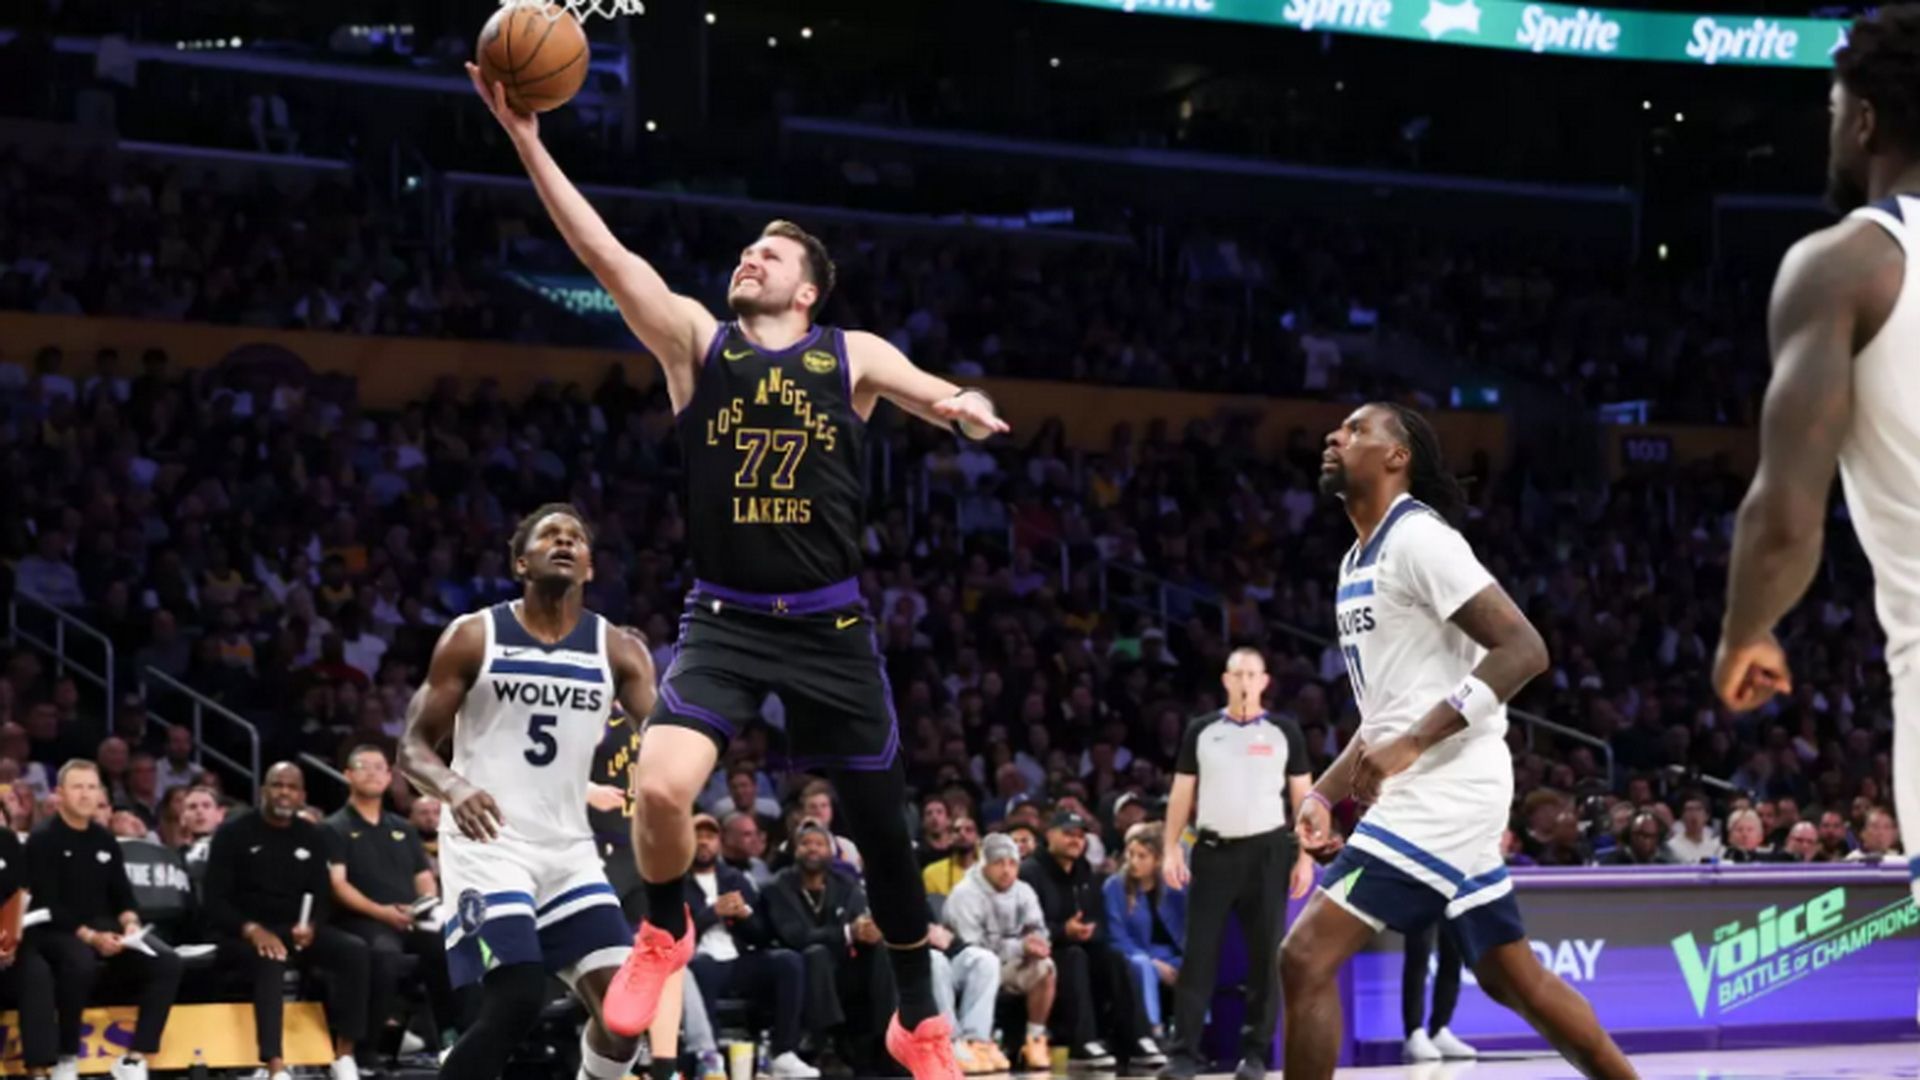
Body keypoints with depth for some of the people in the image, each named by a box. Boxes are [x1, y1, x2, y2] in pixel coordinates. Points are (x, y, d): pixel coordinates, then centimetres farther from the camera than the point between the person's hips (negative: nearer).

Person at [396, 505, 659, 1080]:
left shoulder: (617, 650, 6)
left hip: (569, 848, 4)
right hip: (488, 845, -4)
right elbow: (414, 745, -2)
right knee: (514, 1003, -19)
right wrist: (454, 788, -24)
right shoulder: (473, 637, -2)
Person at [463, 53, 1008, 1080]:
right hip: (724, 621, 0)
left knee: (881, 825, 9)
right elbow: (605, 253, -8)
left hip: (829, 625, 1)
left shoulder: (852, 355, 3)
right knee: (661, 787, -23)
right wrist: (527, 142, -18)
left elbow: (933, 394, -10)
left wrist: (967, 404, -35)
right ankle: (664, 933, 8)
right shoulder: (696, 339, 2)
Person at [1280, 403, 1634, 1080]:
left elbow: (1524, 649, -20)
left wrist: (1413, 743, -26)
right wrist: (1323, 793, 14)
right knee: (1513, 977, 16)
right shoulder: (1359, 562, 18)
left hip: (1447, 790, -10)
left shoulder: (1417, 536, -12)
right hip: (1424, 794, 10)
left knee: (1306, 959, -15)